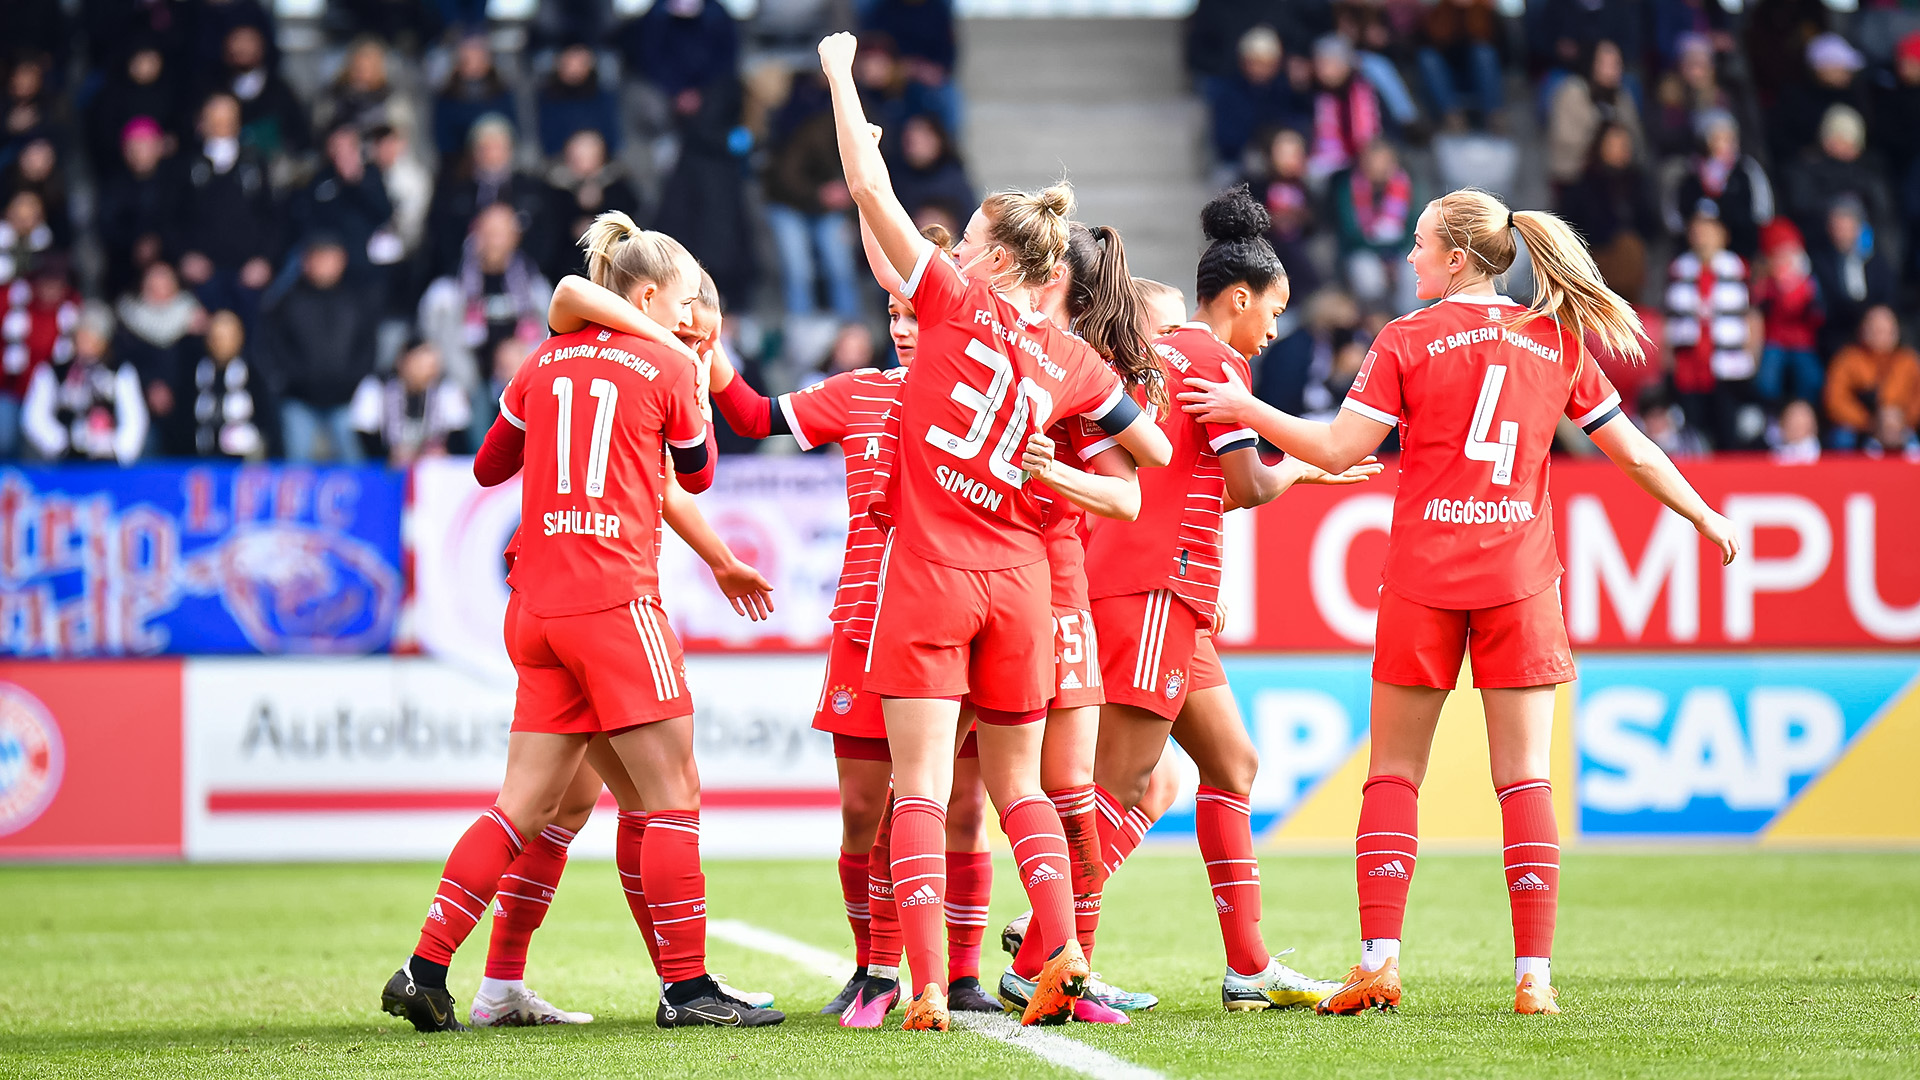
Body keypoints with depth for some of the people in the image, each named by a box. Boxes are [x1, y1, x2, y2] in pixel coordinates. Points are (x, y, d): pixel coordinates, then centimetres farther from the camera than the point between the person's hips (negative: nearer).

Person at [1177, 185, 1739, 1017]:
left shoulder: (1407, 341, -2)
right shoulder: (1557, 341, 7)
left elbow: (1338, 450, -6)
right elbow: (1632, 452, 10)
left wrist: (1246, 410, 6)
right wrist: (1705, 516, 24)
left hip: (1423, 575, -2)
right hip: (1519, 575, 2)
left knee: (1393, 773, 7)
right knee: (1524, 777, 2)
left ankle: (1379, 960, -2)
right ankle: (1534, 973, -6)